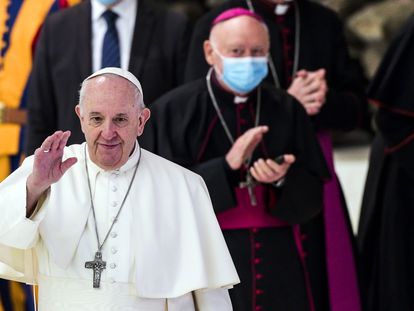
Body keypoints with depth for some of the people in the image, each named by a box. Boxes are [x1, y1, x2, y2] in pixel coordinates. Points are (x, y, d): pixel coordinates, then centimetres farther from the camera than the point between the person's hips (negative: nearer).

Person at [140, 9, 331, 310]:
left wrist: (283, 179, -17)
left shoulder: (286, 110, 5)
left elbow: (312, 198, 5)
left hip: (278, 265, 3)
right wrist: (226, 166, -21)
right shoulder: (175, 110, -3)